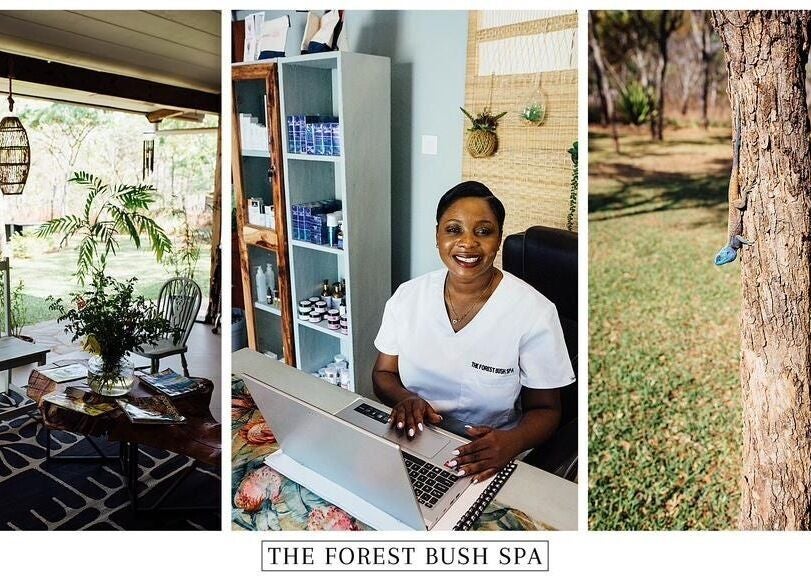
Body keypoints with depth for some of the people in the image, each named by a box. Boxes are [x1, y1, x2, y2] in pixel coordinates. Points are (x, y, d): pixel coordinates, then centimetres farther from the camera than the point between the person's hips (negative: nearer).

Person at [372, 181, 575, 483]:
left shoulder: (534, 312, -12)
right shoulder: (408, 295, -1)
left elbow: (544, 409, -4)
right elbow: (383, 373, 8)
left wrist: (511, 442, -25)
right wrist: (406, 399, -15)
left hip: (487, 460, -4)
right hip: (410, 440, 4)